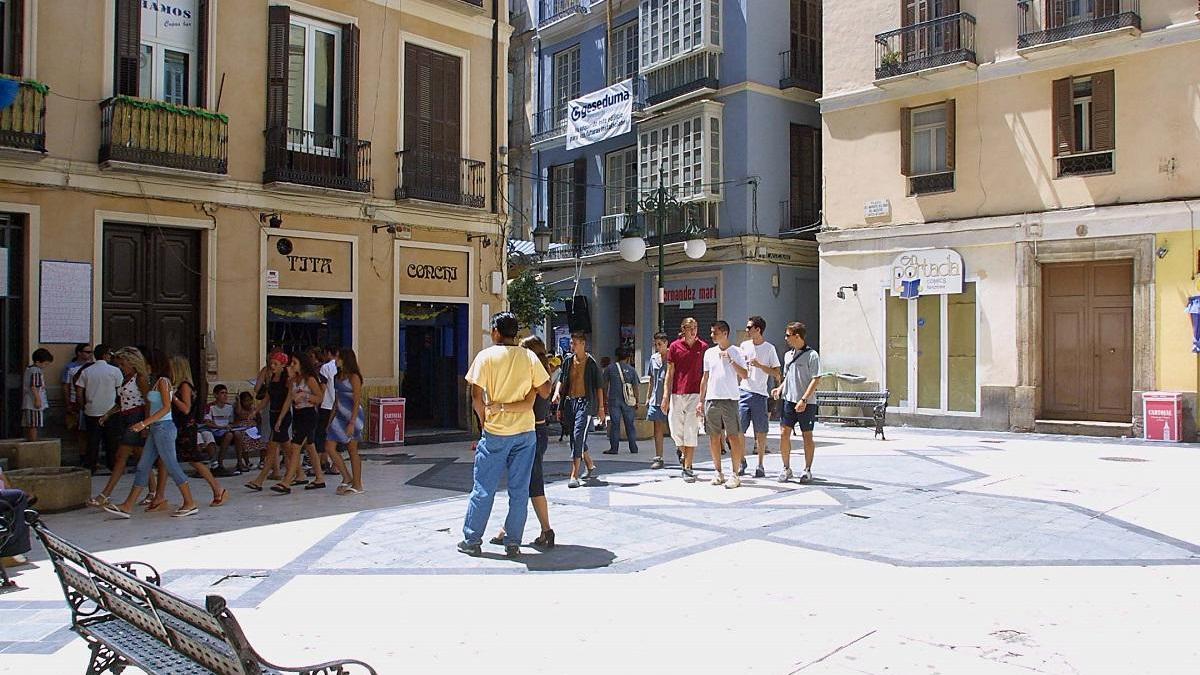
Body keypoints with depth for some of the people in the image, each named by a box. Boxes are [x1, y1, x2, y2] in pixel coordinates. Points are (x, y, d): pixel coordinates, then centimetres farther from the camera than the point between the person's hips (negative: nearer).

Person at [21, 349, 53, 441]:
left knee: (28, 426, 12)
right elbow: (34, 387, -21)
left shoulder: (28, 368, 16)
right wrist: (38, 399, -20)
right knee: (34, 426, -6)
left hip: (27, 404, 10)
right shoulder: (36, 371, -15)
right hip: (34, 402, -10)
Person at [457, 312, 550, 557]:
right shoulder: (530, 357, 0)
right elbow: (544, 391, 5)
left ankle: (472, 541, 16)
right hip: (525, 432, 2)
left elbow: (476, 398, -8)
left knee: (483, 489, 7)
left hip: (495, 434, -2)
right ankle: (513, 543, 12)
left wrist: (485, 420, 7)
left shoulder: (486, 356, -7)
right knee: (519, 490, 8)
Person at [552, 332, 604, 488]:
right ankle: (591, 467, 34)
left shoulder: (591, 363, -5)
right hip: (570, 401, 6)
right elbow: (562, 380, 15)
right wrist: (557, 392, -6)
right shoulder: (568, 361, 9)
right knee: (575, 438, 14)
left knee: (578, 436, -15)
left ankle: (574, 476, -15)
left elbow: (598, 386, 0)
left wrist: (601, 407, 1)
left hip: (585, 402, -6)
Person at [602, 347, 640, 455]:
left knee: (614, 424, 2)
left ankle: (613, 448, 0)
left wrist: (605, 397, 15)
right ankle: (633, 448, 11)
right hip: (627, 401, 0)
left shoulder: (610, 368, 3)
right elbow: (635, 387, 3)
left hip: (613, 399, 0)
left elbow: (605, 384, 6)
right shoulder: (631, 369, 3)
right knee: (630, 424, 8)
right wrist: (636, 401, 9)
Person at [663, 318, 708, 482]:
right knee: (675, 431, 5)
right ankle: (682, 450, 37)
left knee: (691, 431, -3)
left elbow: (707, 374, 8)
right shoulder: (674, 347, 4)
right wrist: (666, 397, 1)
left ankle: (687, 468, 4)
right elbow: (670, 373, 6)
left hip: (695, 394, -1)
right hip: (677, 394, 1)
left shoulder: (703, 347, 3)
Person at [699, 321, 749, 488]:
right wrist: (701, 401, 13)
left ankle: (734, 474, 0)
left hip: (729, 399, -4)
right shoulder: (709, 353, 13)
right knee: (714, 437, 6)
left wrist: (730, 360, -17)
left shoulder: (736, 352, 0)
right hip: (711, 399, 4)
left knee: (734, 437, -5)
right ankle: (718, 472, 16)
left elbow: (744, 375, -8)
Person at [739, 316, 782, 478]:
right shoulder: (744, 346, 10)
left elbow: (776, 373, -3)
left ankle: (760, 465, 9)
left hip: (760, 394, -3)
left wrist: (759, 365, -13)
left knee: (760, 431, 0)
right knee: (739, 430, 2)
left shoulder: (769, 348, 0)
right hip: (743, 391, 3)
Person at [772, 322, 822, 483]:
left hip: (806, 403, -6)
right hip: (789, 400, 6)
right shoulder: (788, 355, 13)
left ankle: (807, 470, 15)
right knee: (784, 433, -1)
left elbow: (816, 380, -13)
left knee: (807, 436, 5)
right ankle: (786, 468, 11)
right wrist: (780, 389, 5)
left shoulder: (811, 355, -8)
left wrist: (804, 400, -19)